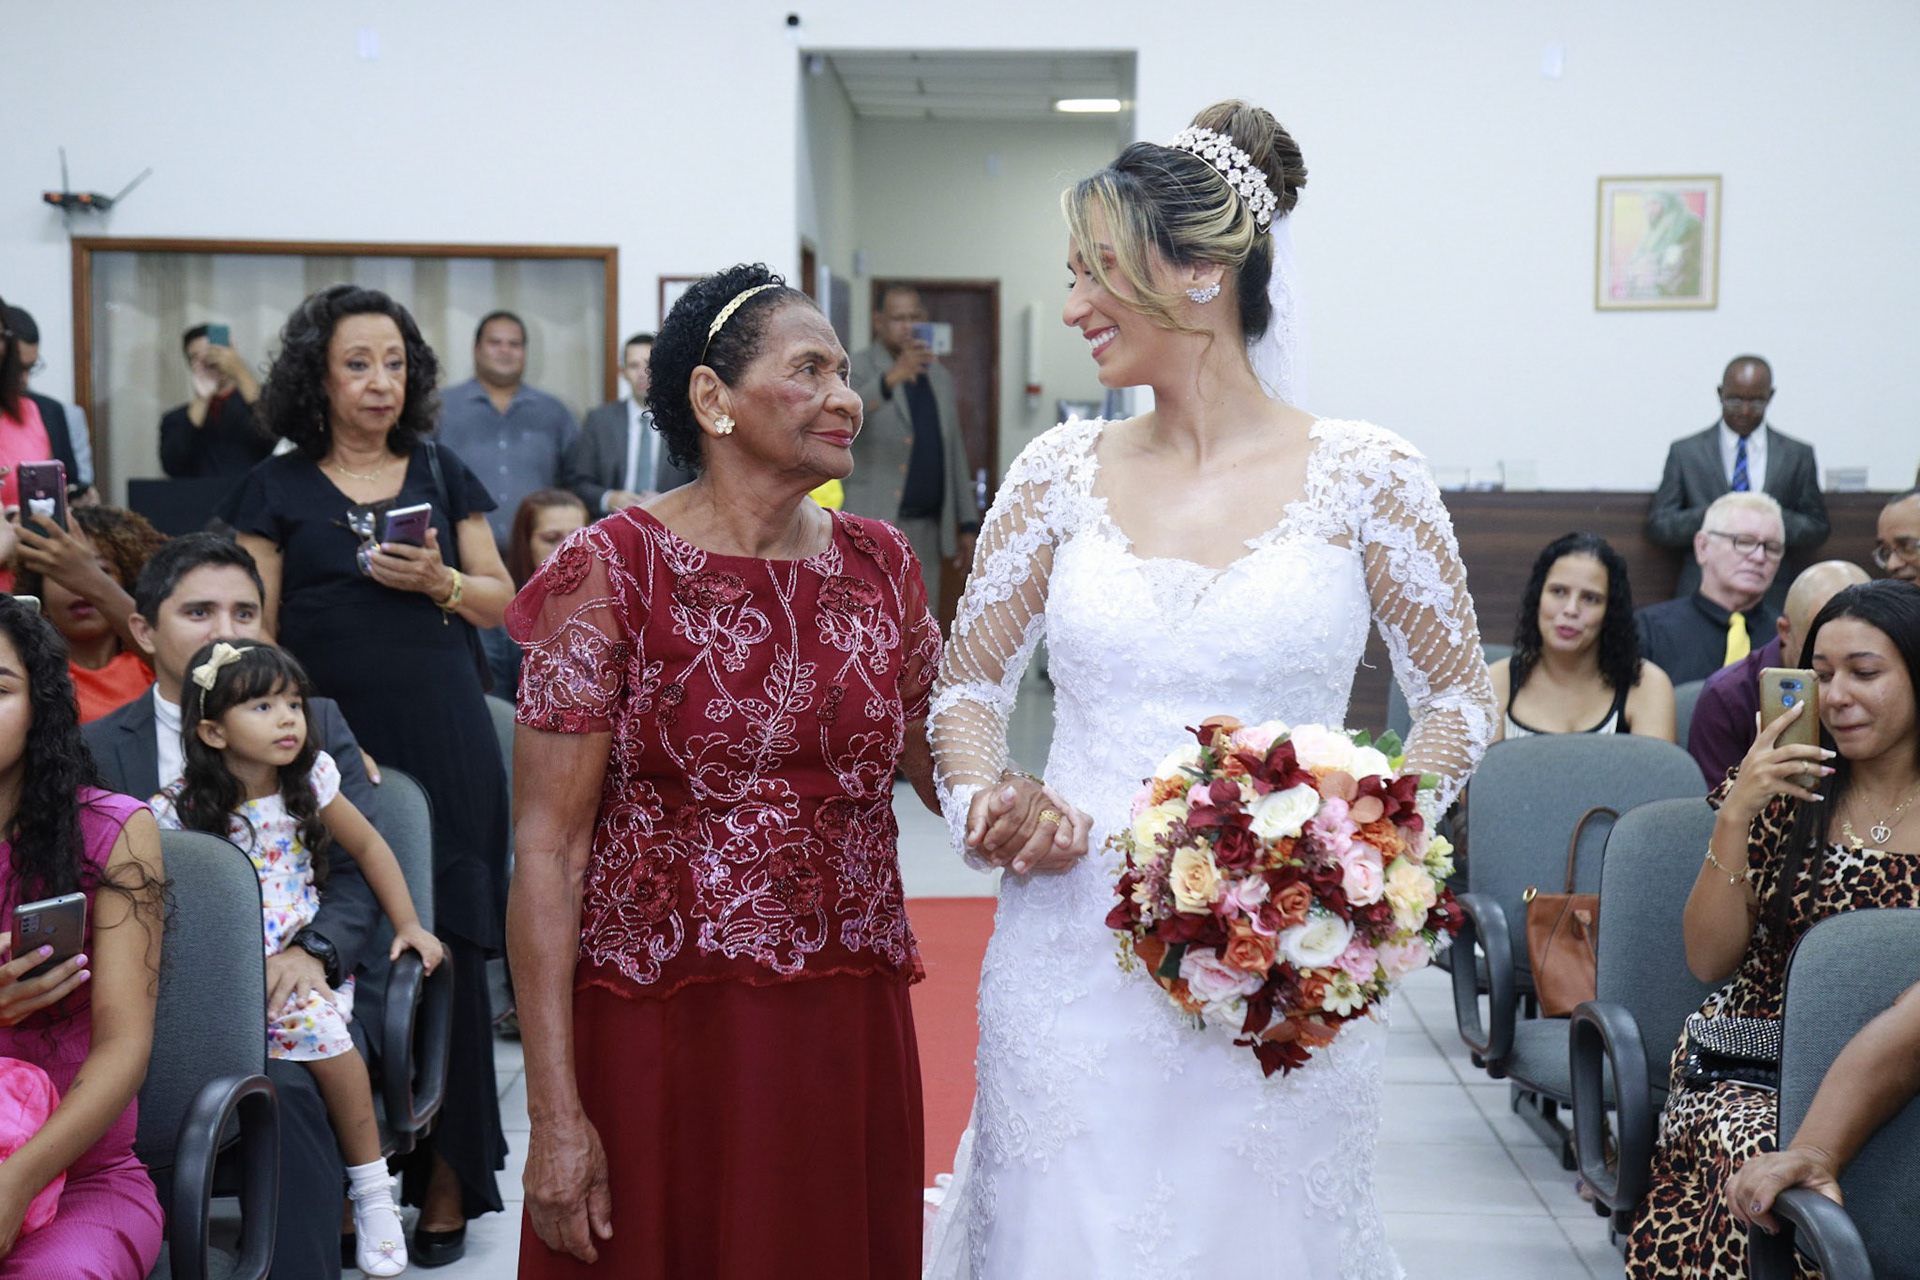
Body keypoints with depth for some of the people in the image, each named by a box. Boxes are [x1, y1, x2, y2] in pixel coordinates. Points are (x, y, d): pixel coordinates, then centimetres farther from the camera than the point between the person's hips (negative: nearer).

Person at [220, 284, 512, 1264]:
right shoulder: (275, 490, 7)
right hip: (330, 744, -1)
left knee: (445, 952, -3)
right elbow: (254, 631, 4)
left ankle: (446, 1182, 6)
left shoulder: (443, 475, 11)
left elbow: (506, 602, 13)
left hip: (444, 741, 1)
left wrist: (441, 582, -7)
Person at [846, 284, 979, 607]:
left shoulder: (940, 378, 17)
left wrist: (967, 523, 16)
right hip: (873, 525, -6)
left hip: (926, 529, 6)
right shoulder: (859, 370, -3)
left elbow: (955, 454, 20)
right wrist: (890, 379, -42)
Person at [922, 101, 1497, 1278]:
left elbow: (1462, 700, 4)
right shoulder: (1060, 473, 3)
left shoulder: (1366, 477, -4)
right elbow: (968, 686, 12)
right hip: (1073, 952, 2)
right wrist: (990, 801, -7)